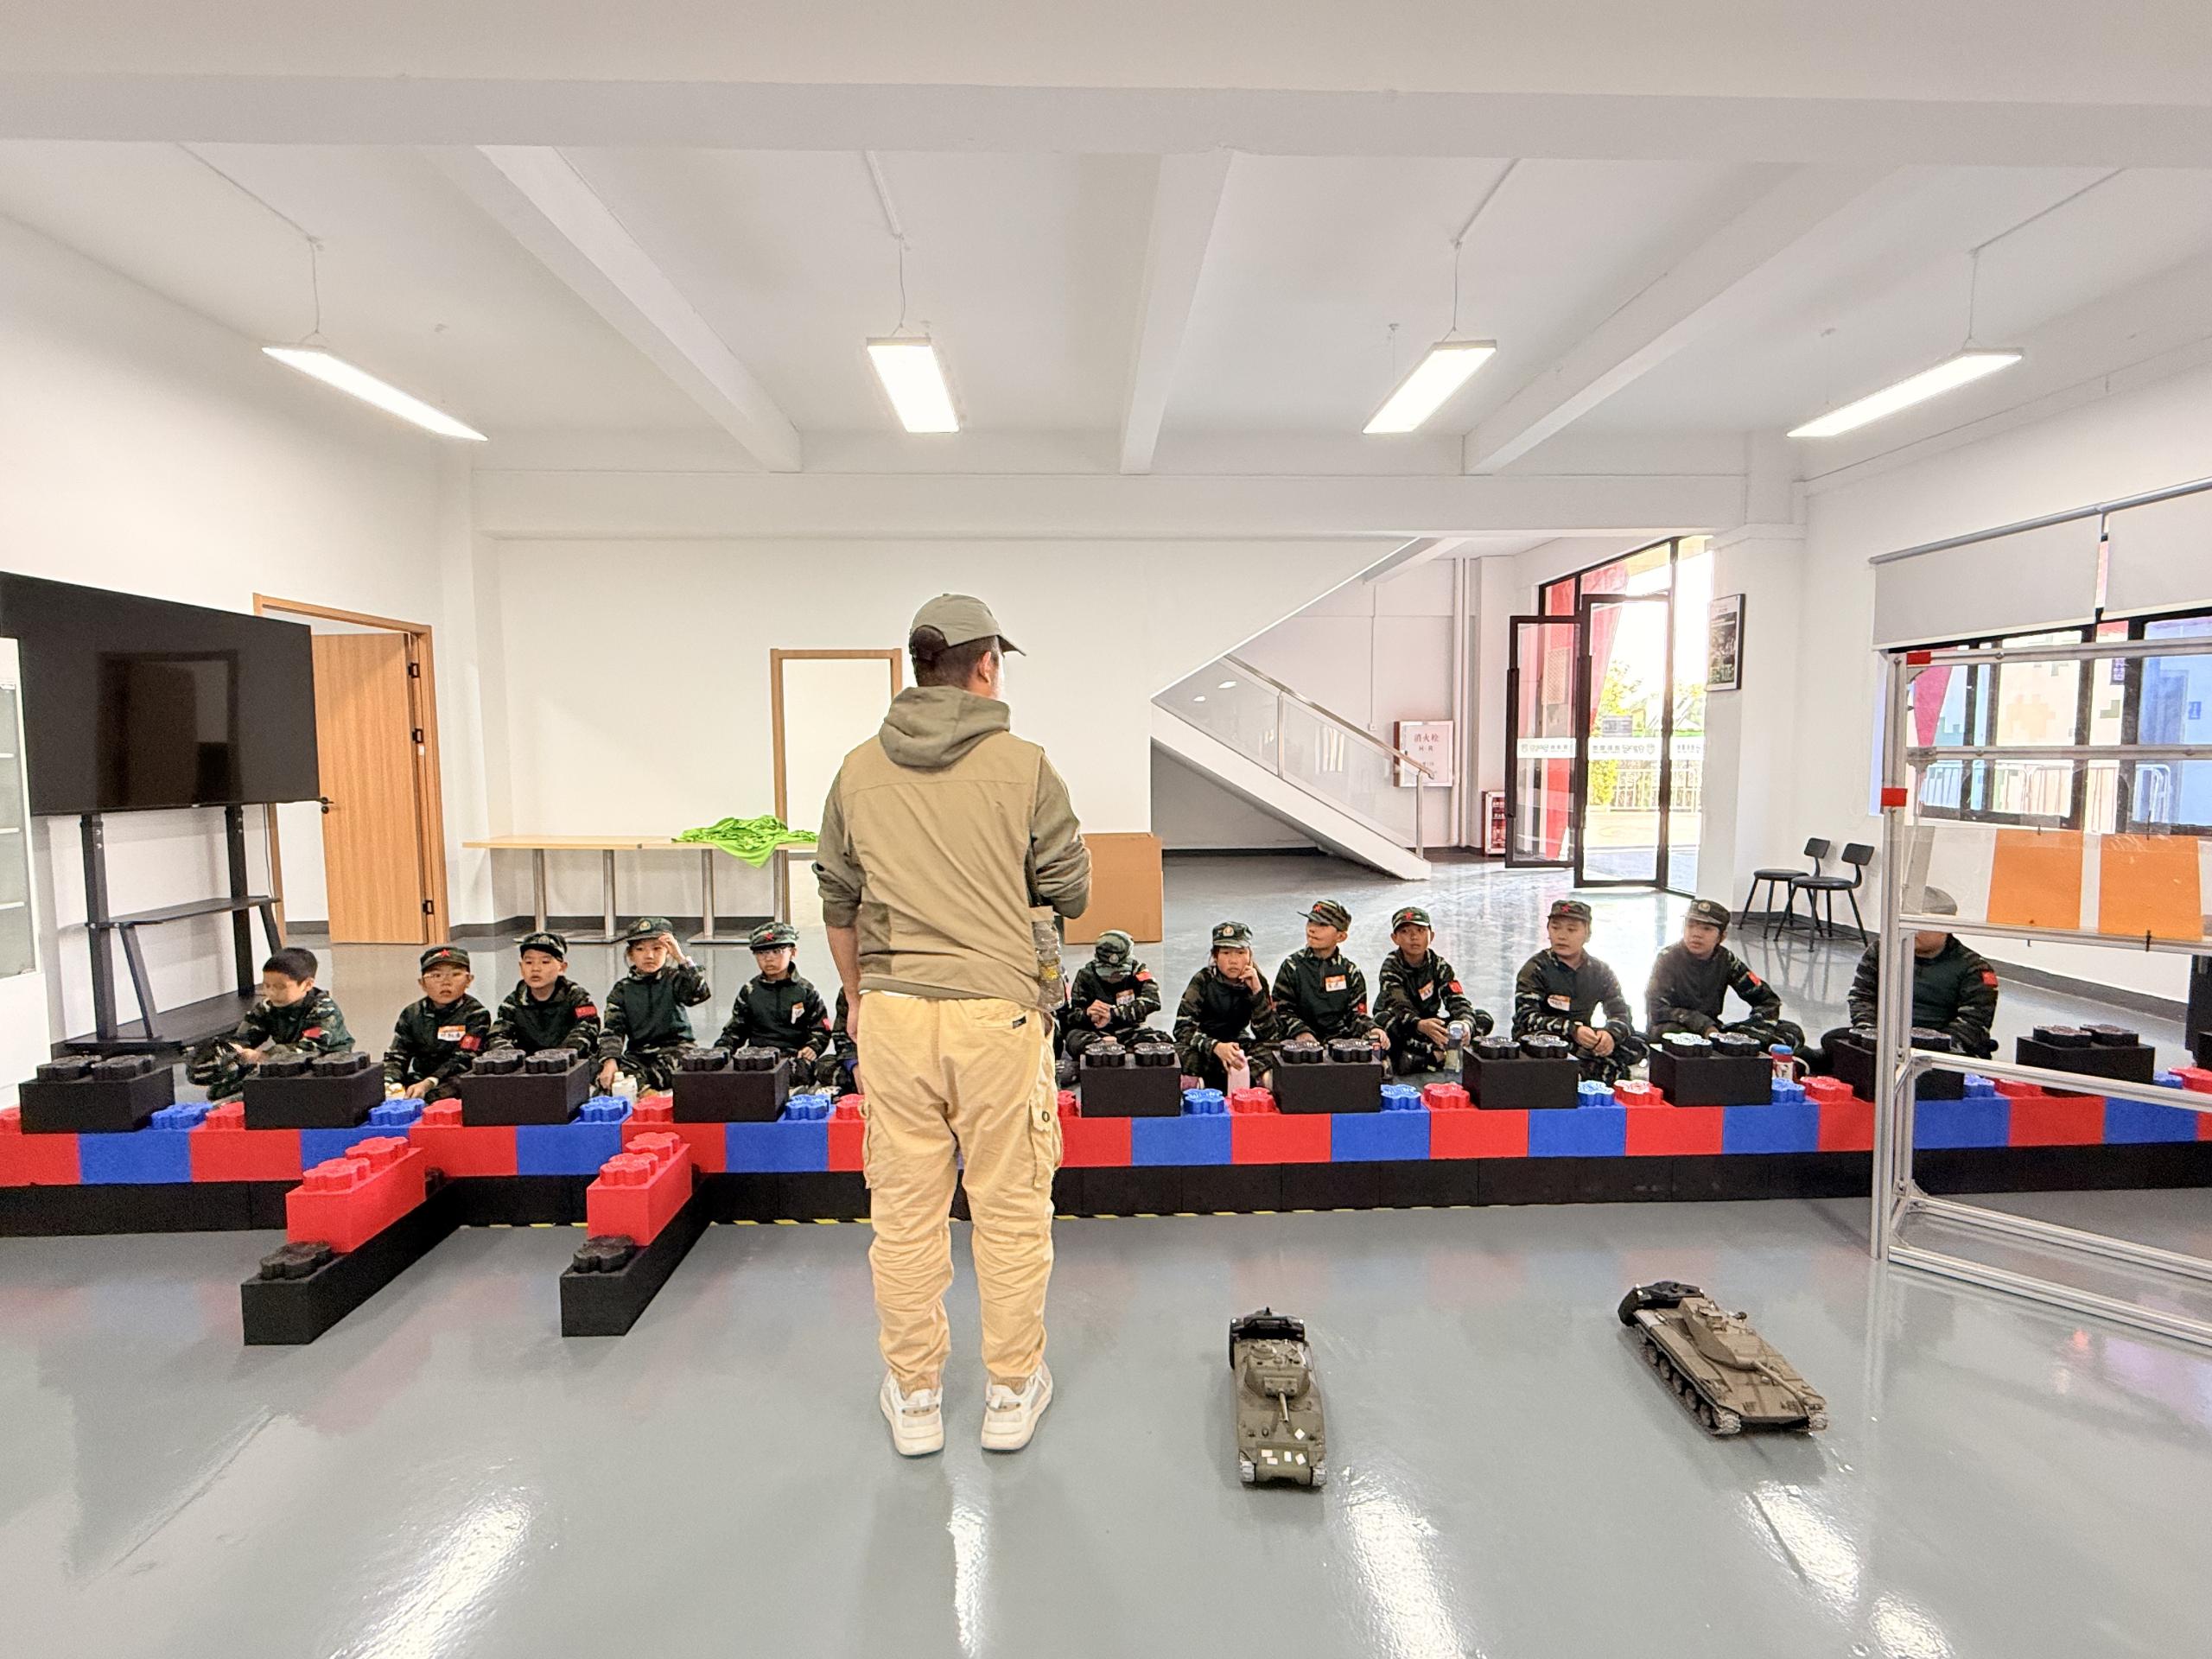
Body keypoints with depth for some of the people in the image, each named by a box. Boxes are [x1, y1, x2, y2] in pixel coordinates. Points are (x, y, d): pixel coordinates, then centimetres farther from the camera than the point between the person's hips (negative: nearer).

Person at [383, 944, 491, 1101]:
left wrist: (428, 1084, -27)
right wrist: (390, 1083, -19)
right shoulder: (411, 1014, 9)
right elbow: (396, 1056, 3)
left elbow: (462, 1059, -14)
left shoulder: (475, 1014, -6)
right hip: (419, 1078, 5)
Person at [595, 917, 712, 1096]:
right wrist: (610, 1060, -16)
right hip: (638, 1052, 3)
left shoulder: (674, 979, 2)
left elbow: (700, 993, -18)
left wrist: (682, 958, -21)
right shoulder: (623, 989, 9)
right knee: (605, 1078, -25)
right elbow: (612, 1028, 1)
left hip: (675, 1047, -3)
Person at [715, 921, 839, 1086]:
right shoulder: (750, 991, 16)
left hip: (797, 1055, -2)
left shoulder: (805, 991, 10)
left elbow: (821, 1029, 9)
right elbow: (735, 1029, 20)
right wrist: (721, 1050, 2)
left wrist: (813, 1048, -10)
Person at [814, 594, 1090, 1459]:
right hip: (1000, 1006, -3)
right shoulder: (1024, 768, -6)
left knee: (904, 1210, 13)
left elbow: (838, 902, 12)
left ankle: (913, 1397, 30)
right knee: (1010, 1208, 12)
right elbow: (1071, 890, 0)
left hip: (892, 1010, 3)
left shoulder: (859, 771, 5)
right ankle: (1011, 1392, 27)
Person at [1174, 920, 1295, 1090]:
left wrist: (1257, 991, -24)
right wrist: (1216, 1047, -40)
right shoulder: (1203, 980, -13)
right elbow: (1183, 1027, -23)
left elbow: (1270, 1034, -13)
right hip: (1205, 1049, -2)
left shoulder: (1255, 981, -6)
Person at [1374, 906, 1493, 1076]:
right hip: (1403, 1032, -4)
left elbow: (1457, 1001, -17)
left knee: (1484, 1018, -13)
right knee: (1383, 1019, -37)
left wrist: (1466, 1023, -41)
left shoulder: (1439, 966, -4)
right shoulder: (1391, 966, -14)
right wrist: (1420, 1025, -52)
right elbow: (1399, 1007, -29)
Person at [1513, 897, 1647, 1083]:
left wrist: (1610, 1033, -23)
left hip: (1583, 1041, 4)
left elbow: (1621, 1014, 1)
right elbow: (1527, 1018, -17)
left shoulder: (1601, 972, 7)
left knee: (1637, 1045, -14)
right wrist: (1573, 1030, -30)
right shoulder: (1536, 968, -6)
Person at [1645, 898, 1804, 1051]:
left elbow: (1768, 1000, 5)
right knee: (1669, 1031, -41)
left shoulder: (1726, 960, 0)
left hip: (1713, 1031, 5)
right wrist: (1705, 1026, -28)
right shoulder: (1668, 958, -11)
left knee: (1792, 1033, -8)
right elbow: (1657, 1009, -20)